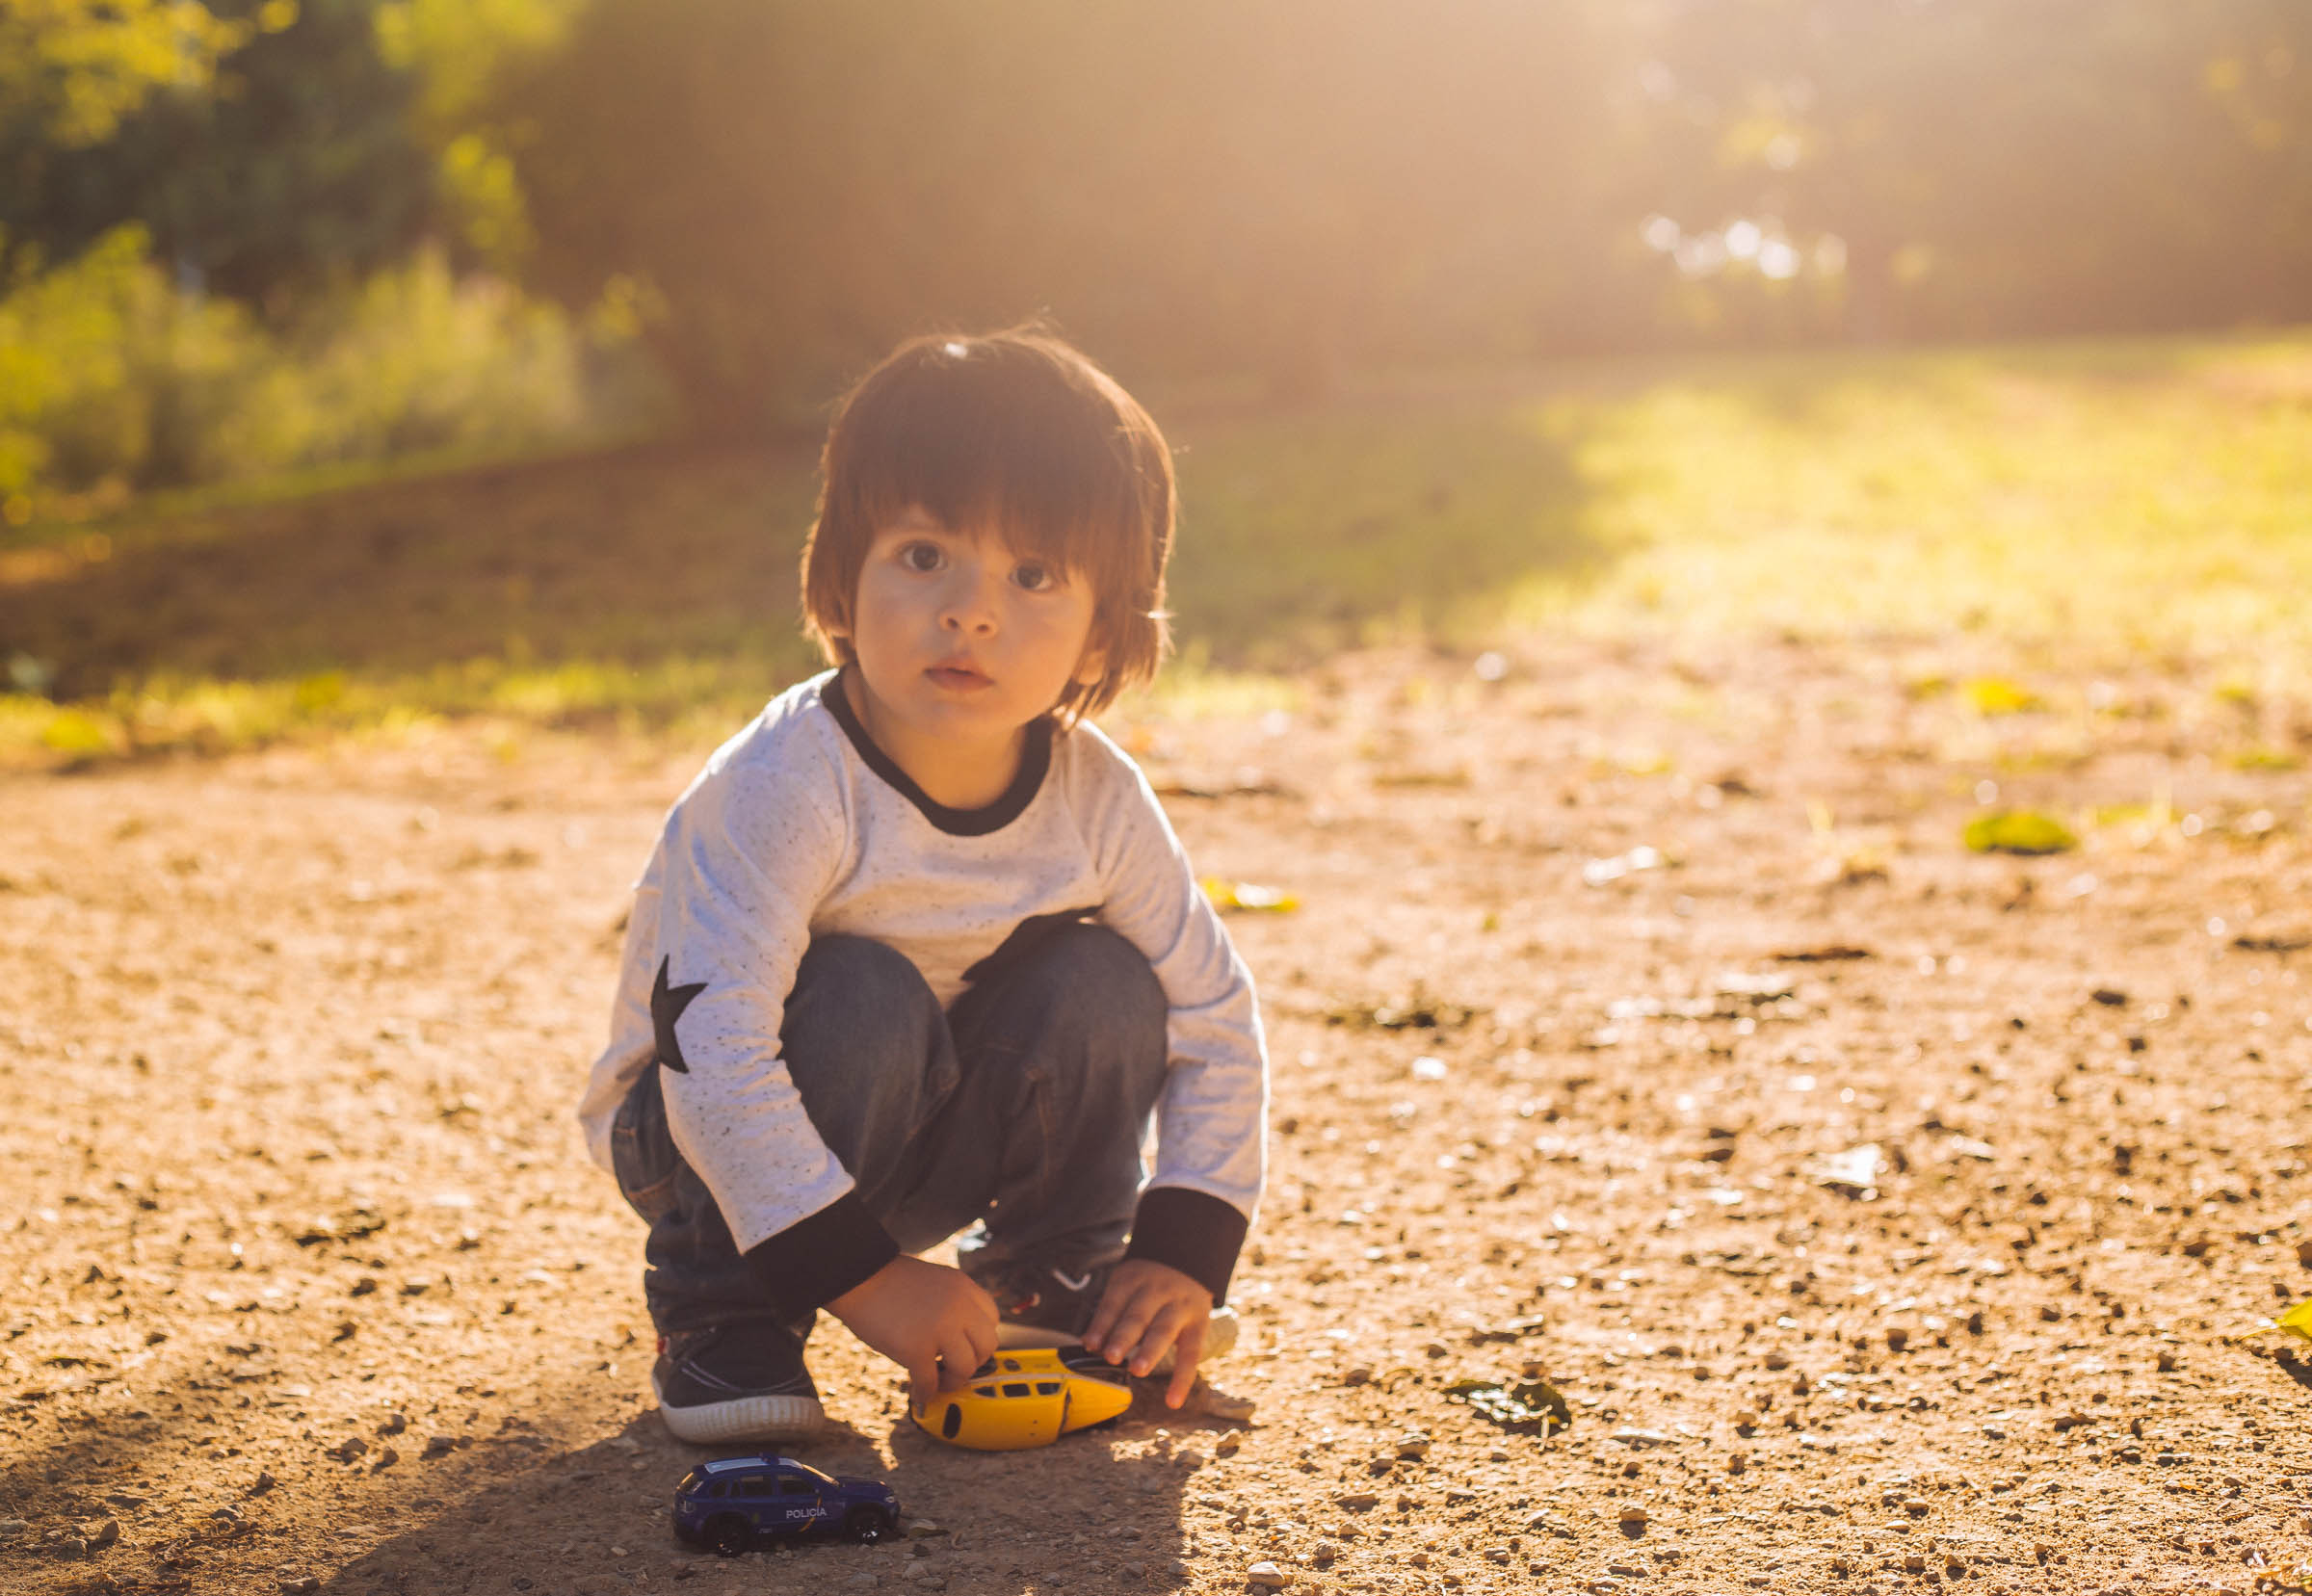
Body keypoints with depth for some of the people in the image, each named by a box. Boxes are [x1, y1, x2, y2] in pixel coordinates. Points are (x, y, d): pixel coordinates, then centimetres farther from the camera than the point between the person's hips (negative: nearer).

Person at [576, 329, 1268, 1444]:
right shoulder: (782, 788, -32)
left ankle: (1049, 1279, 7)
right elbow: (712, 1054, -36)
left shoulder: (1096, 799, -15)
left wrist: (1183, 1257, -14)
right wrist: (864, 1277, -35)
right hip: (713, 1136, -4)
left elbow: (1216, 1021, -6)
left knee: (1102, 987, -18)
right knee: (862, 1003, -32)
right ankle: (720, 1321, -12)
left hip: (927, 1136, 4)